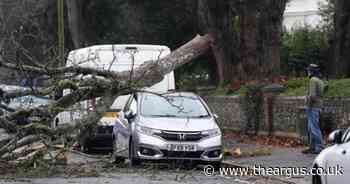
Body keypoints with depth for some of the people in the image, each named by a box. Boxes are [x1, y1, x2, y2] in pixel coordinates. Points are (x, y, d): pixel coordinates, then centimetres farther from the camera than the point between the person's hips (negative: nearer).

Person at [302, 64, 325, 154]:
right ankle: (312, 147, 17)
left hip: (312, 107, -10)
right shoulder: (320, 81, 16)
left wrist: (309, 105, -15)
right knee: (311, 129, 14)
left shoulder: (313, 80, -14)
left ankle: (320, 147, -9)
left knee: (314, 128, -8)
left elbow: (312, 95, -23)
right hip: (318, 107, 10)